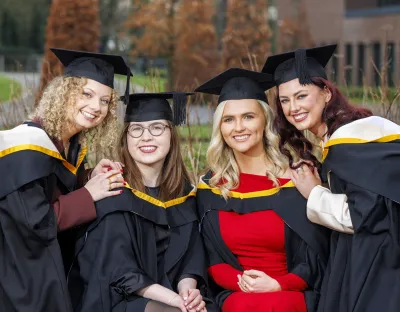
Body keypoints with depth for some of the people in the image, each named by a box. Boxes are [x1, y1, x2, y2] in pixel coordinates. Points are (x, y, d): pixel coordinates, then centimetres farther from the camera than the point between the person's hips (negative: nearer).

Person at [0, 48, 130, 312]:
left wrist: (90, 179, -7)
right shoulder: (27, 145, -23)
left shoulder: (73, 146, 3)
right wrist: (88, 194, -17)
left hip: (45, 267, 8)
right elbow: (36, 223, -26)